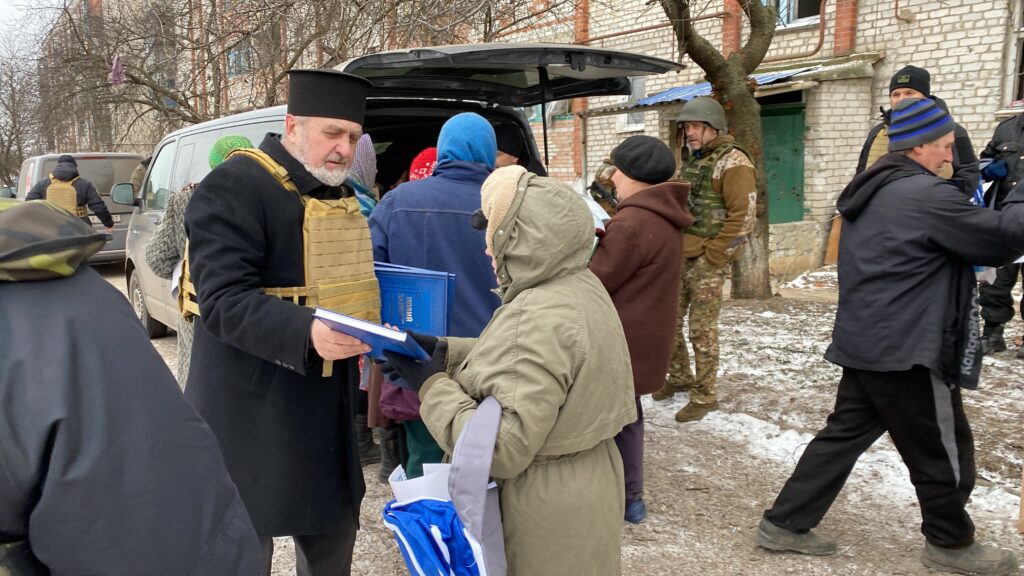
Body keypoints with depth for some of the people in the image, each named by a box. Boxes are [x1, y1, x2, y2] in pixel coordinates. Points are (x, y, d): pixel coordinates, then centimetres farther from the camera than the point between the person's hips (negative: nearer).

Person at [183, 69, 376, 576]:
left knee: (334, 533, 18)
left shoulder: (340, 195, 13)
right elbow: (223, 300, -23)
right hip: (252, 416, -7)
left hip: (326, 412, 8)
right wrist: (306, 332, -37)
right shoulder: (234, 186, -14)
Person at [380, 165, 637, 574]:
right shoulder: (580, 286, 0)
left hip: (550, 509, -9)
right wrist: (443, 351, 1)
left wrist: (431, 385, -20)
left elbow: (502, 450, -29)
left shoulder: (537, 320, -30)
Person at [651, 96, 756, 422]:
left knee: (702, 330, -1)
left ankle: (705, 396, 12)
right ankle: (680, 377, 33)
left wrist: (714, 256, -14)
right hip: (680, 258, 8)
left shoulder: (733, 162, -9)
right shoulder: (690, 160, 16)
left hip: (707, 262, -8)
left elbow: (743, 217, -15)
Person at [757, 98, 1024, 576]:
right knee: (942, 448, 10)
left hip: (866, 342, 9)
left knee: (844, 434, 14)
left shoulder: (871, 192, 12)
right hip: (905, 349, -9)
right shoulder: (926, 194, -18)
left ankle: (785, 523, 17)